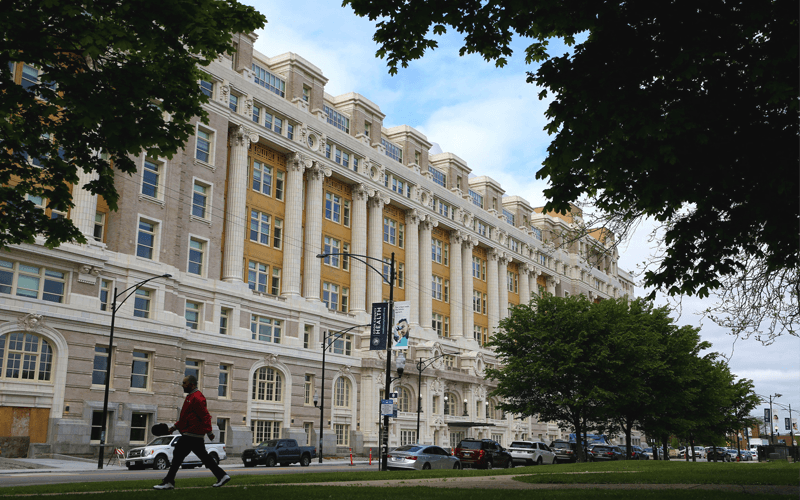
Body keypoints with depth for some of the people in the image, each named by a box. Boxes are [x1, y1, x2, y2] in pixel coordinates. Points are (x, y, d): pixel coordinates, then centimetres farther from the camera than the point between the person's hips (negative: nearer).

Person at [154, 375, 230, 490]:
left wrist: (209, 432, -20)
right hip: (196, 436, 10)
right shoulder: (191, 397, 19)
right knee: (204, 457, 10)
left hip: (191, 435, -10)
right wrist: (175, 426, 19)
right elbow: (186, 416, 26)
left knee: (178, 455, -5)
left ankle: (168, 482, -1)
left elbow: (205, 416, -18)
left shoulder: (197, 398, -14)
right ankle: (222, 476, 11)